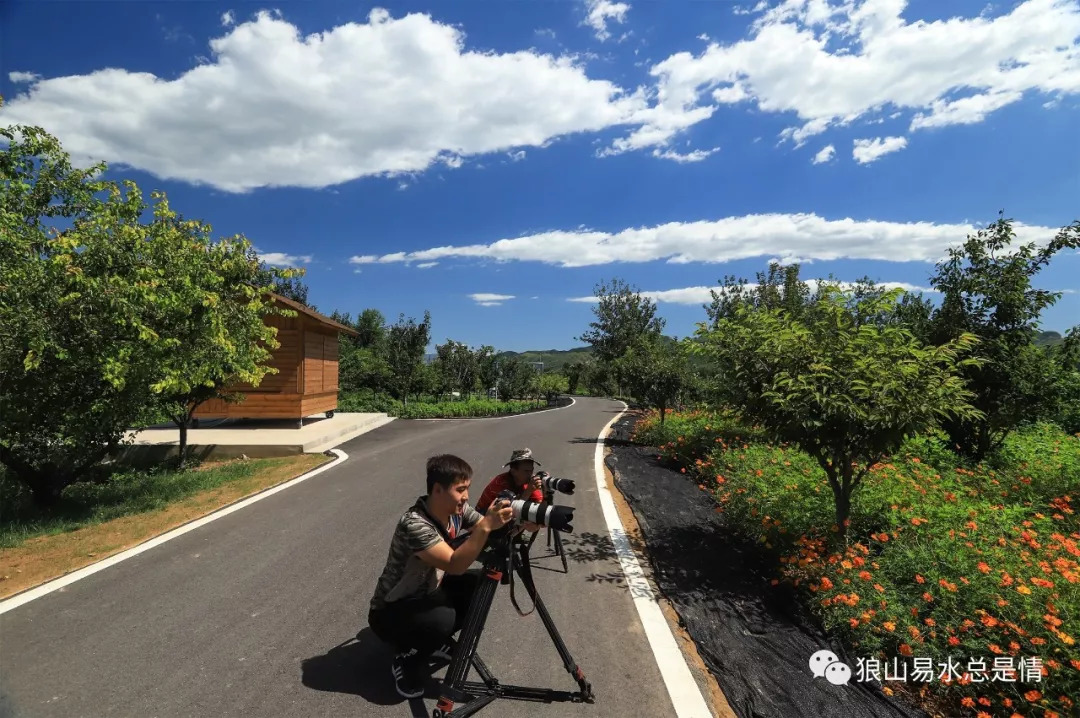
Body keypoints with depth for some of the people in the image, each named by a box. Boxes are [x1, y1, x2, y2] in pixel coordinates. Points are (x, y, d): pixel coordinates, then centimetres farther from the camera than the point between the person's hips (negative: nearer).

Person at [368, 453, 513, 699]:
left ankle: (435, 640, 13)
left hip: (428, 594, 7)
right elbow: (455, 565, -39)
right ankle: (406, 660, -1)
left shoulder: (458, 510, -11)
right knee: (442, 619, -34)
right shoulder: (414, 524, -33)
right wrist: (486, 525, -48)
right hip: (390, 612, -7)